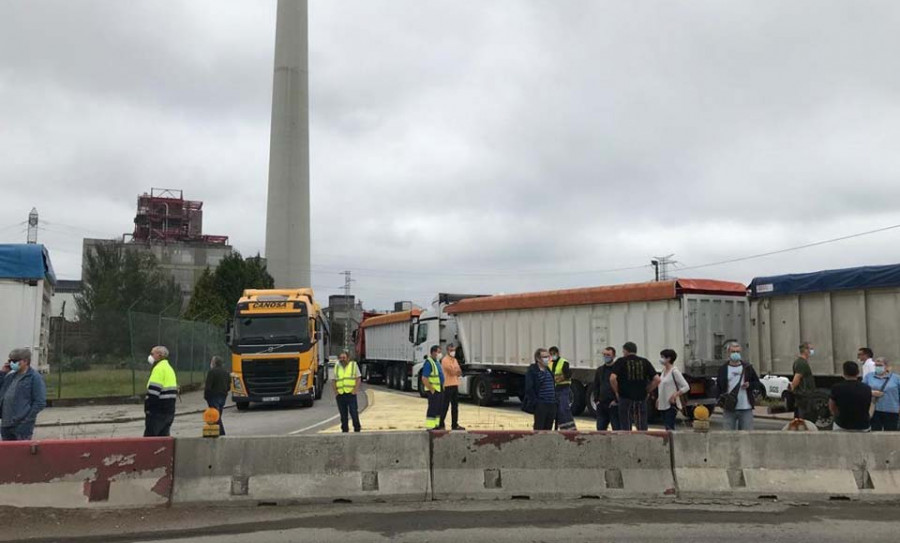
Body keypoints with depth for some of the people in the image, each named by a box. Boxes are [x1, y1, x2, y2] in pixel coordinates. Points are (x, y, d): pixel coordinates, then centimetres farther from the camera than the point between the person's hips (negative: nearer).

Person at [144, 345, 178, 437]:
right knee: (163, 437, 12)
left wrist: (147, 408, -13)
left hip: (158, 412, -9)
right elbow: (175, 390, 22)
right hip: (169, 410, 9)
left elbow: (154, 390, -19)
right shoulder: (170, 368, 20)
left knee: (148, 437, -5)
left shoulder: (159, 368, -11)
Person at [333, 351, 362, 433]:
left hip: (351, 394, -3)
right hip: (340, 395, 3)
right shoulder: (337, 366, 13)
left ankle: (357, 430, 6)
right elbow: (334, 381, 15)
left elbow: (358, 379, 1)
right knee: (343, 415, 8)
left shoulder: (354, 365, 3)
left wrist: (355, 390, -10)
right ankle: (345, 431, 16)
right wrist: (335, 391, 2)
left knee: (354, 414, -4)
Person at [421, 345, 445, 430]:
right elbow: (424, 378, -20)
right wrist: (431, 389, -19)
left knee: (439, 408, 13)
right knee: (432, 408, -6)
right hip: (433, 390, -9)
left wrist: (442, 387, 16)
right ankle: (430, 426, -1)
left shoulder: (437, 362, 16)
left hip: (440, 389, 9)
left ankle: (436, 425, 20)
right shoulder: (428, 362, -15)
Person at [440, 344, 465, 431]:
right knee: (445, 406, -6)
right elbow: (452, 371, -17)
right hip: (448, 385, -8)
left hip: (455, 385, 8)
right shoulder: (445, 360, -8)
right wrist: (457, 371, 2)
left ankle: (455, 425, 16)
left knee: (455, 406, 10)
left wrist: (455, 372, -9)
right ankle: (441, 424, -1)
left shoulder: (455, 360, 18)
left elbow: (459, 373, 12)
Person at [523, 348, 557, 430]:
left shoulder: (548, 370, 17)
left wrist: (555, 401, 13)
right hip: (540, 406, -7)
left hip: (552, 405, 7)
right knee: (538, 429, -3)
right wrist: (536, 403, -17)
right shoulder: (532, 371, -7)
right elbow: (529, 389, -12)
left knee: (548, 429, 13)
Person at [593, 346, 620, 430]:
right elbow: (596, 386, 19)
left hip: (614, 405, -6)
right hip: (601, 405, 6)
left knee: (617, 429, -2)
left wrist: (617, 400, -14)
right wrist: (596, 400, 8)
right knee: (600, 428, 8)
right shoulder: (600, 370, 15)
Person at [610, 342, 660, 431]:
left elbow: (612, 378, -15)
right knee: (642, 428, 8)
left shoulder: (621, 361, -2)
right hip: (641, 398, 3)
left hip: (625, 398, -3)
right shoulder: (645, 362, 7)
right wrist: (647, 391, 9)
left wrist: (616, 392, -2)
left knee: (626, 428, 4)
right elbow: (657, 379, 1)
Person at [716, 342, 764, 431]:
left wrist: (750, 385, -9)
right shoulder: (723, 369, 5)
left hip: (746, 409, 1)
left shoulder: (748, 367, 8)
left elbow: (758, 383, 12)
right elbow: (718, 388, 3)